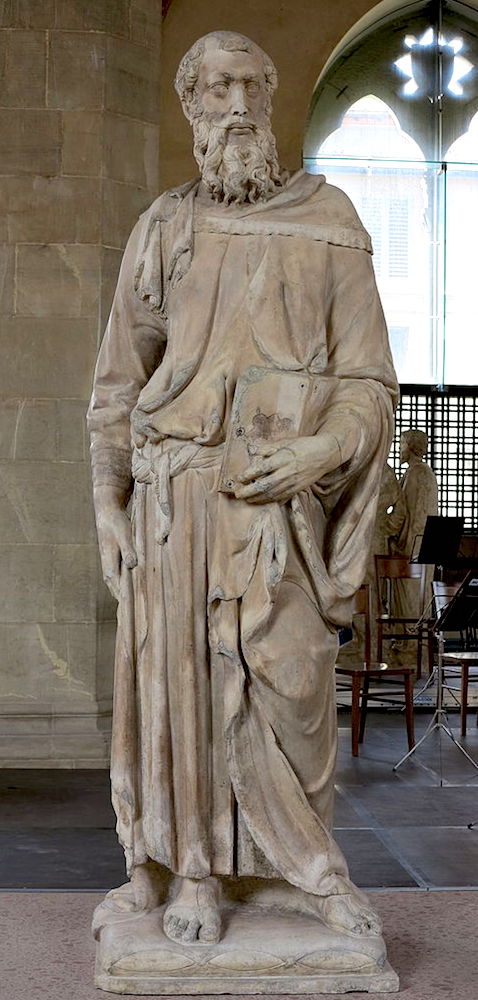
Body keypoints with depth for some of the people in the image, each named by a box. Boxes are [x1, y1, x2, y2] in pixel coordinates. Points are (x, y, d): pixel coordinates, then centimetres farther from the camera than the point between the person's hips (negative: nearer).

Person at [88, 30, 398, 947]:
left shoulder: (328, 225, 5)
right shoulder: (162, 229, 9)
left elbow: (368, 382, 2)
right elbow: (119, 382, 11)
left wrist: (317, 452, -16)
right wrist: (108, 504, 4)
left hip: (279, 497, -1)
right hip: (174, 492, 1)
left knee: (289, 683, -3)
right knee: (183, 676, 1)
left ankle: (311, 860, 16)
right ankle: (196, 876, 12)